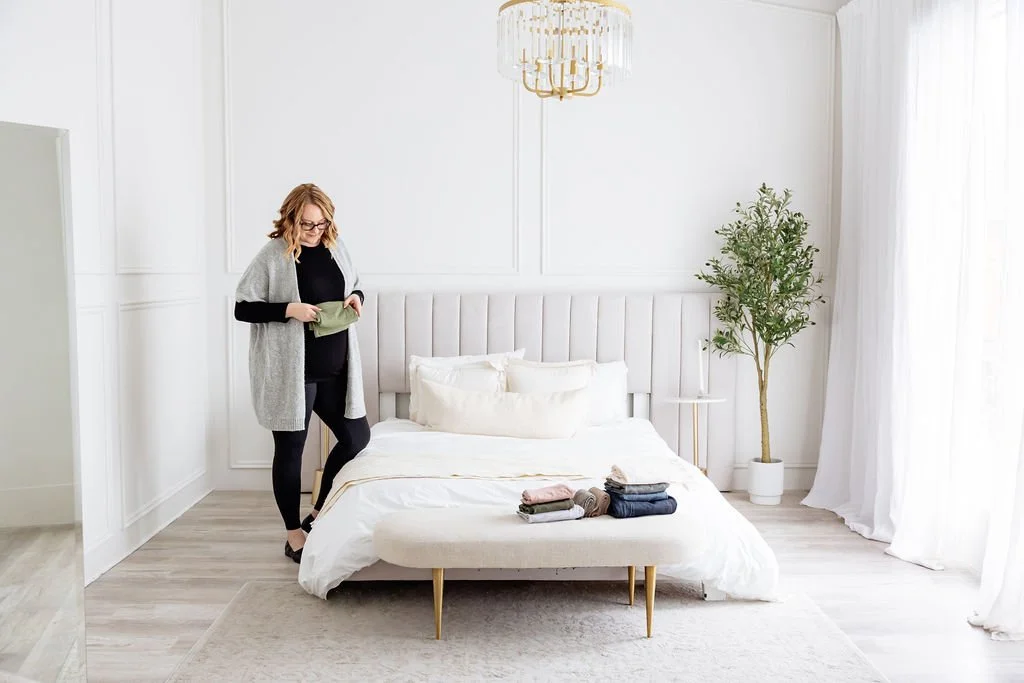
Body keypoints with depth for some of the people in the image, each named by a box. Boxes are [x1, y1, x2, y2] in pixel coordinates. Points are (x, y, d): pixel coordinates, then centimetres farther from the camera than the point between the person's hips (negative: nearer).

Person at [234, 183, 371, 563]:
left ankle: (319, 514, 27)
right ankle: (294, 534, 22)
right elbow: (242, 308, -9)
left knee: (357, 436, 10)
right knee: (290, 448, 6)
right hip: (290, 371, -6)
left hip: (335, 369, 6)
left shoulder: (336, 249, 7)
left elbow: (354, 288, 21)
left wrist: (356, 298, -2)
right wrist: (288, 309, -21)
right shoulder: (272, 255, -9)